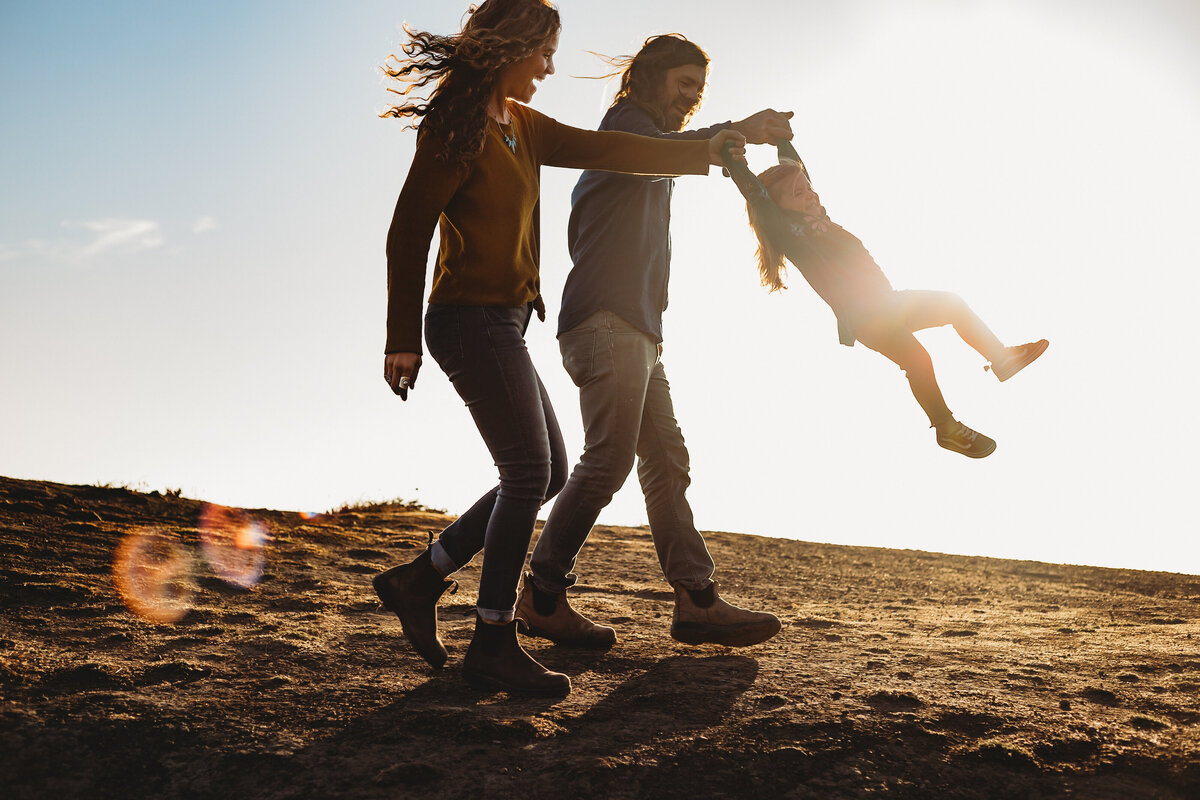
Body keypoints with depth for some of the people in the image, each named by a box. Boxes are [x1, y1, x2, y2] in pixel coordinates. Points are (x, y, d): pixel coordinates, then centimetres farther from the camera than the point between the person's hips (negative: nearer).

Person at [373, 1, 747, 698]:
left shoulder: (522, 125, 15)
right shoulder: (457, 126, -11)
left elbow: (600, 149, 20)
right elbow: (408, 233, -13)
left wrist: (701, 152, 21)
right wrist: (404, 340, -14)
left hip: (502, 325, 10)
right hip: (472, 319, -10)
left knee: (547, 474, 10)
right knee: (530, 472, -9)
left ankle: (420, 580, 17)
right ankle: (494, 643, 0)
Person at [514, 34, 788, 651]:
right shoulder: (625, 120, 2)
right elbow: (654, 152, -22)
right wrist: (737, 131, -31)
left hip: (636, 332, 10)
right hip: (607, 322, -10)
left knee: (666, 459, 3)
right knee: (608, 460, -13)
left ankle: (696, 600, 1)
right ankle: (542, 597, -5)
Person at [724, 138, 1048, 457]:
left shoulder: (816, 217, 16)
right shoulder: (787, 232, -7)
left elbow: (794, 168, 26)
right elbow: (754, 190, -16)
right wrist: (731, 152, -13)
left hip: (885, 301, 10)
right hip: (862, 319, -10)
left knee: (953, 304, 11)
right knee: (918, 358, -28)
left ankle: (1002, 358, 23)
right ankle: (946, 429, -13)